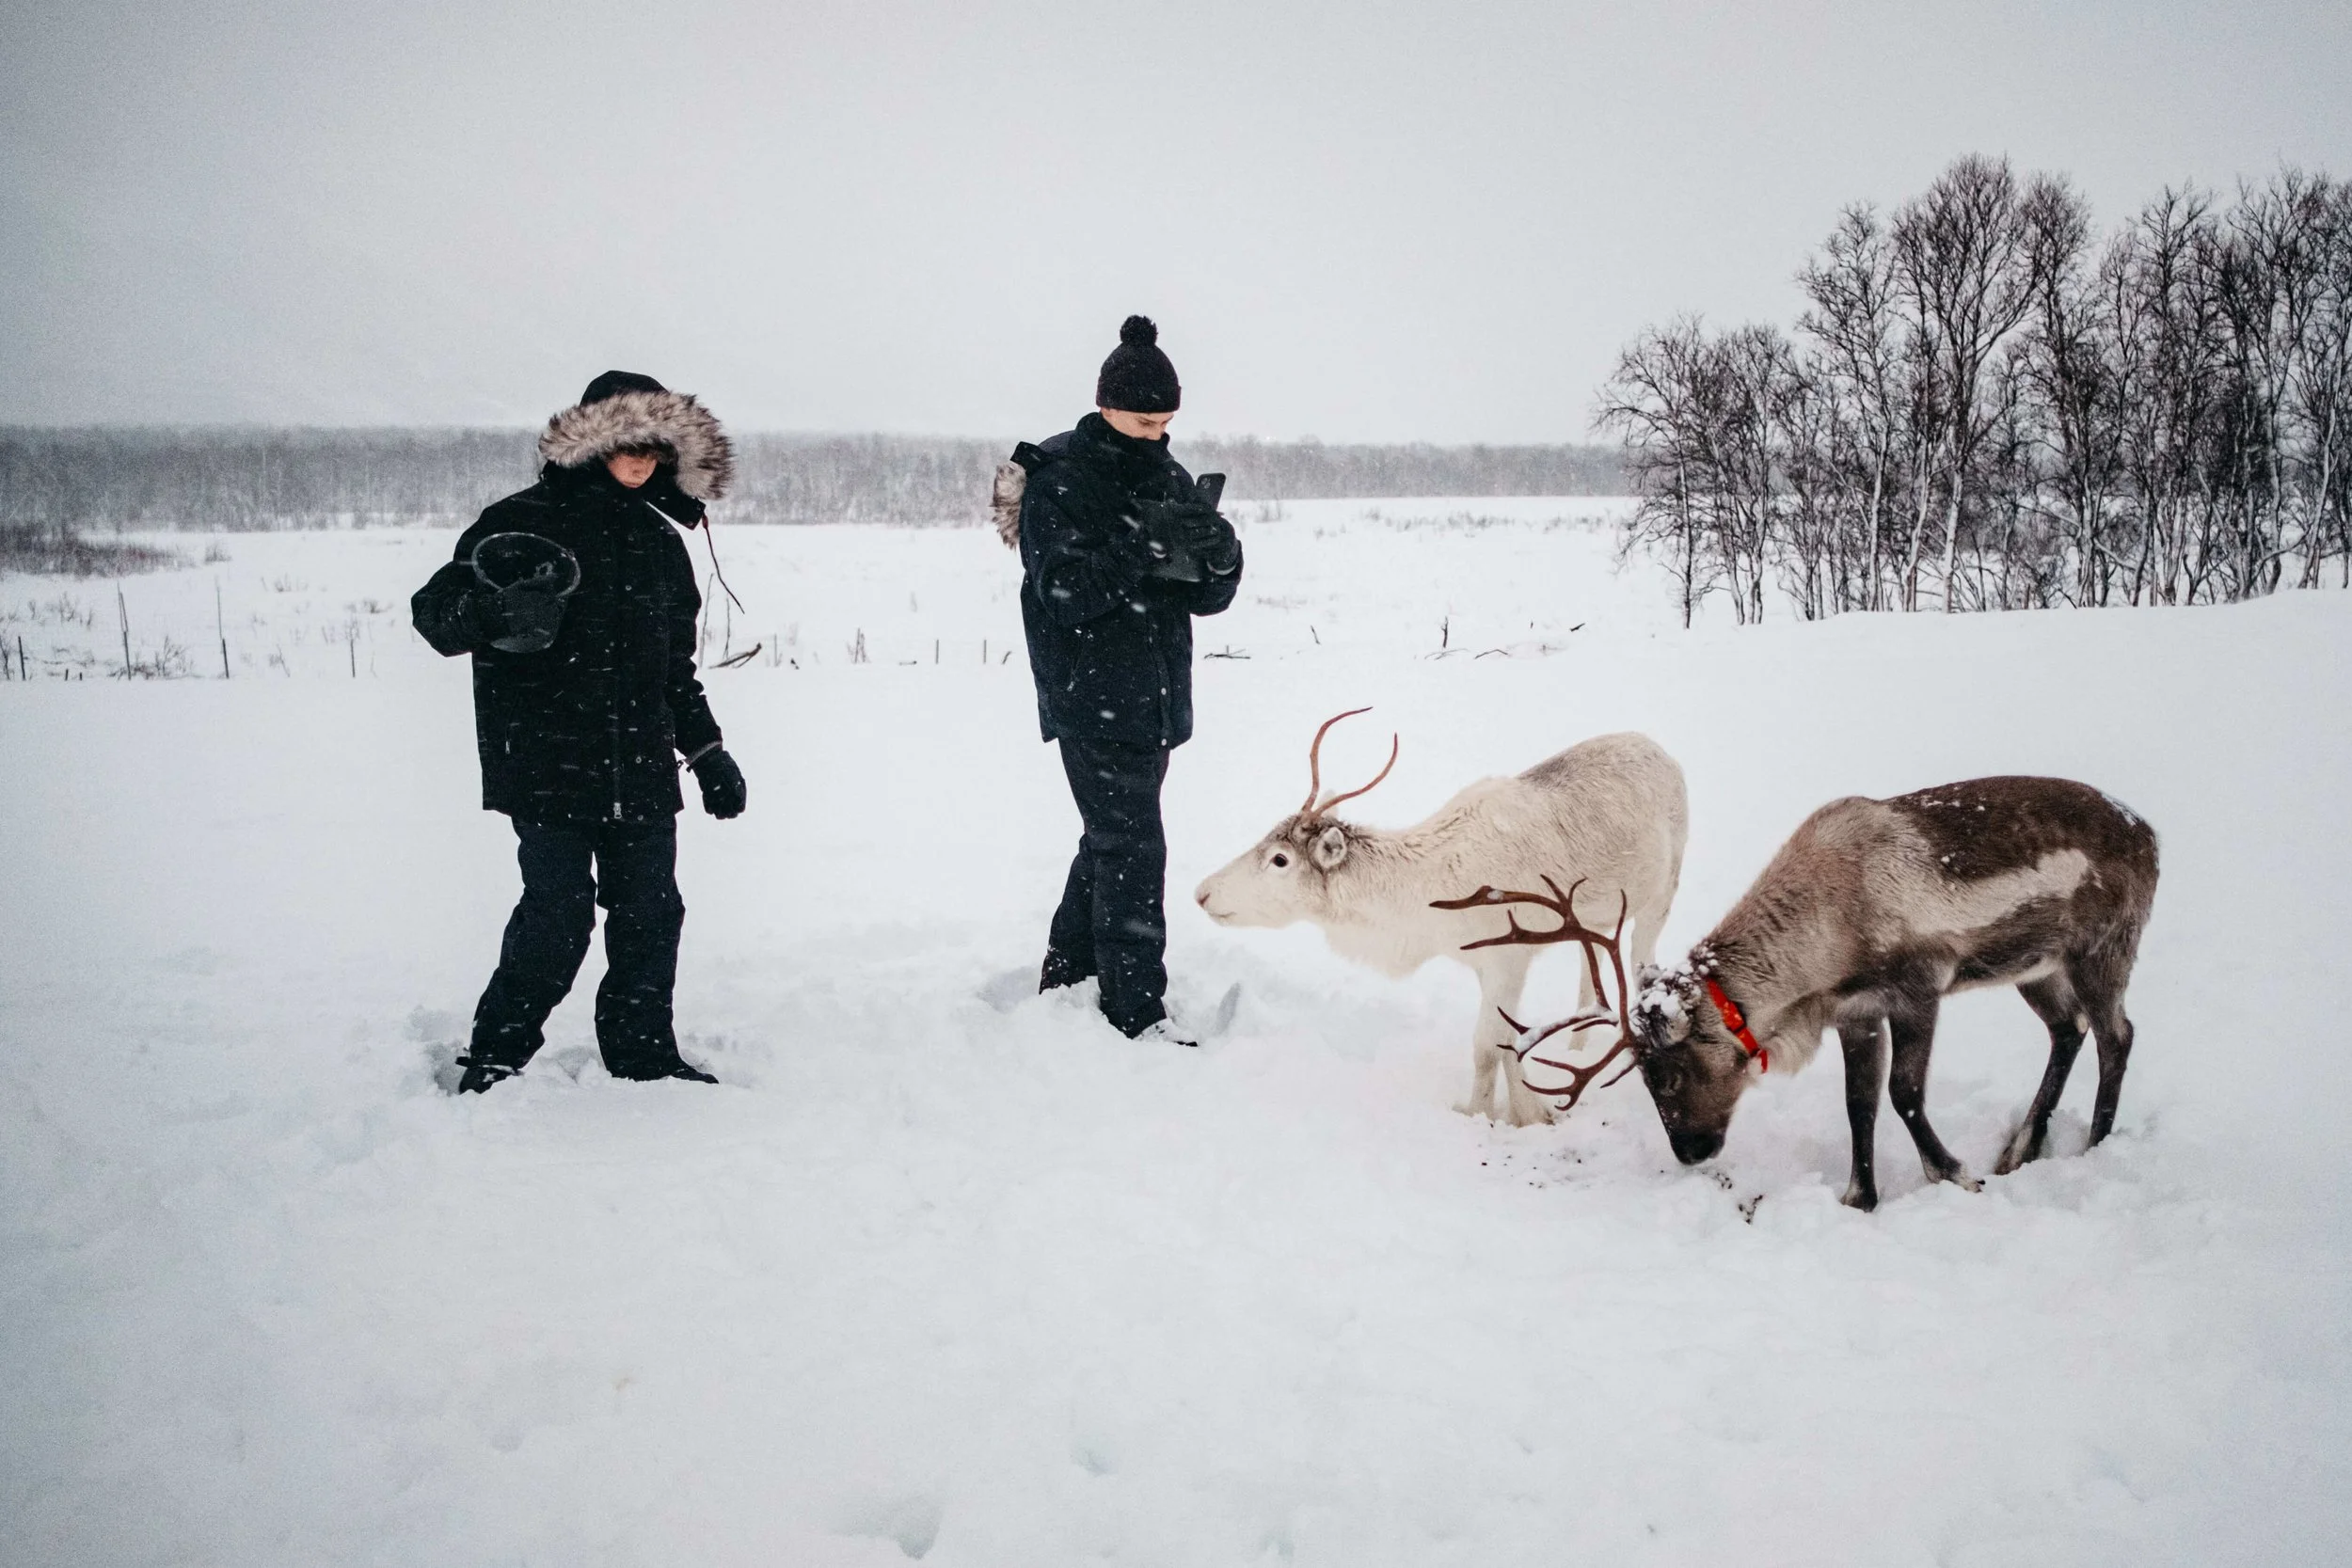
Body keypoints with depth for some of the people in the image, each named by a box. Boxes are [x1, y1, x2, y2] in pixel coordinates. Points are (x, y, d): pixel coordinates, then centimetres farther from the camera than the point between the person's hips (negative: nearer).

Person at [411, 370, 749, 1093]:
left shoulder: (659, 541, 16)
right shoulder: (524, 521, -3)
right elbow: (434, 612, -9)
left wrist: (708, 751, 19)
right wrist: (498, 616, -30)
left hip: (642, 771, 6)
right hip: (548, 766, -6)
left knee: (651, 913, 6)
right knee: (559, 914, -9)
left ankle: (644, 1055, 21)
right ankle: (495, 1058, 8)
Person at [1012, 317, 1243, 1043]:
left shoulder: (1169, 478, 10)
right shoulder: (1058, 478, -9)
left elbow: (1208, 597, 7)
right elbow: (1061, 590, -19)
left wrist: (1218, 554, -15)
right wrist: (1140, 546, -29)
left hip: (1155, 698, 7)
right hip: (1093, 701, -7)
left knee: (1110, 841, 16)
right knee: (1132, 850, -10)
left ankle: (1065, 980, 30)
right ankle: (1138, 1015, -6)